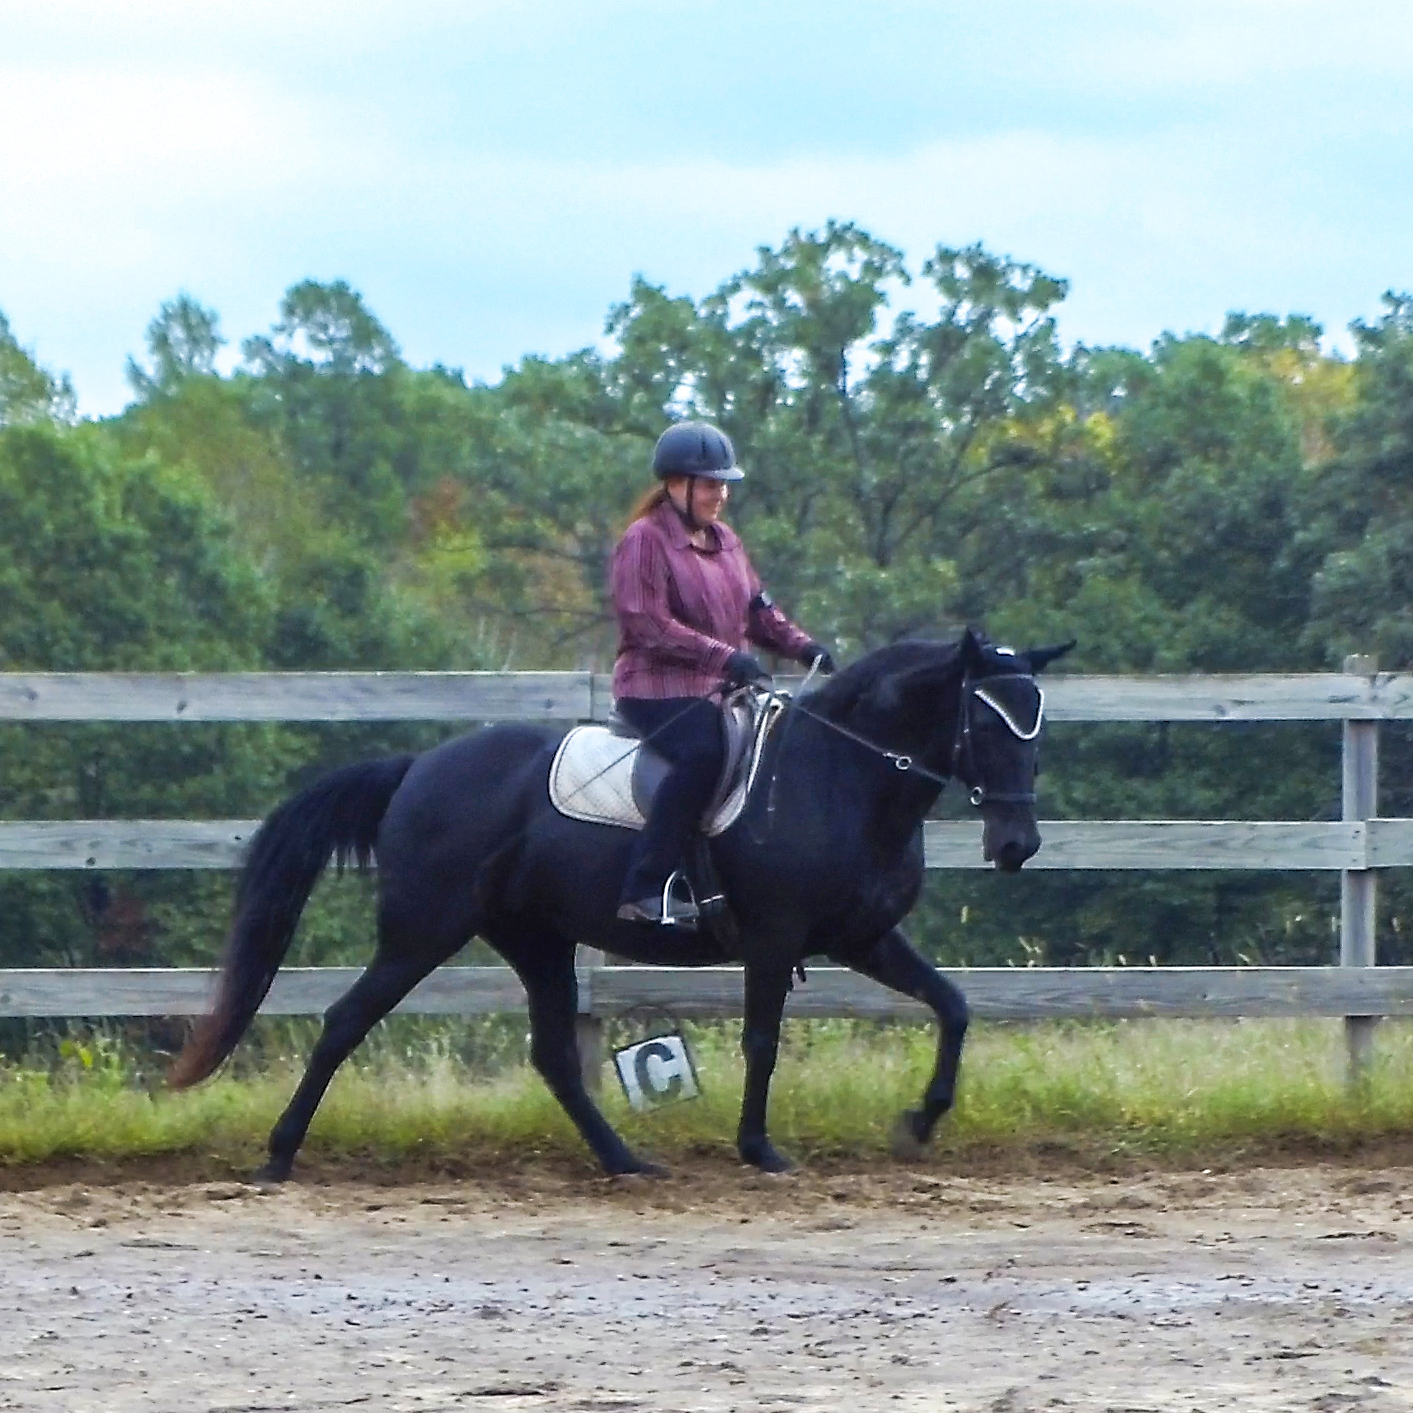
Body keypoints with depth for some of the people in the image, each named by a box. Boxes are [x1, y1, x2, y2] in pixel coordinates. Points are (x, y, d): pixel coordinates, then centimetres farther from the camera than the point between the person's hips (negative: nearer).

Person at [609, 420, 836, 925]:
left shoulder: (725, 542, 18)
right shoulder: (645, 540, -7)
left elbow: (757, 611, 22)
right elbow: (648, 625, -17)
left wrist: (801, 645, 2)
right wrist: (724, 658, -25)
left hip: (719, 689, 9)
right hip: (657, 688, -9)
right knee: (704, 752, -35)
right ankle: (645, 890, -38)